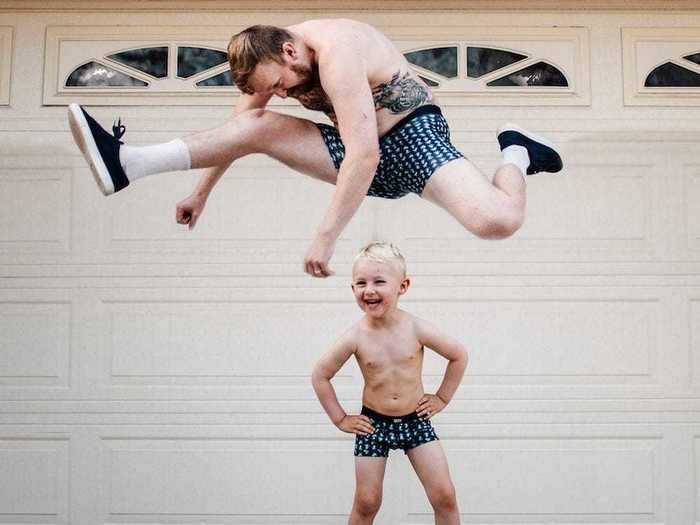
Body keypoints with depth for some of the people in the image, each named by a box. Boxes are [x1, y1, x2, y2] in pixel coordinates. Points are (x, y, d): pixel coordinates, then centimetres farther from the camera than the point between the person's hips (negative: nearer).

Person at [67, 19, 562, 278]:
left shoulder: (336, 51, -30)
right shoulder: (268, 56, -3)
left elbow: (364, 155, -35)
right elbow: (240, 127, 9)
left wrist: (326, 238, -34)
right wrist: (202, 192, 9)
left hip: (414, 138, -7)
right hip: (364, 152, 7)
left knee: (497, 220, -34)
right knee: (259, 127, -12)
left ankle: (514, 152, -2)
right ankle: (128, 162, -17)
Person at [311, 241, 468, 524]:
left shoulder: (416, 329, -14)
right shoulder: (356, 337, -15)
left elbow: (459, 355, 2)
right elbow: (320, 375, -2)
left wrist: (442, 397, 4)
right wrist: (340, 419, 0)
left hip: (415, 420, 1)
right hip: (373, 424, -1)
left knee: (444, 496, -3)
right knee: (366, 502, 4)